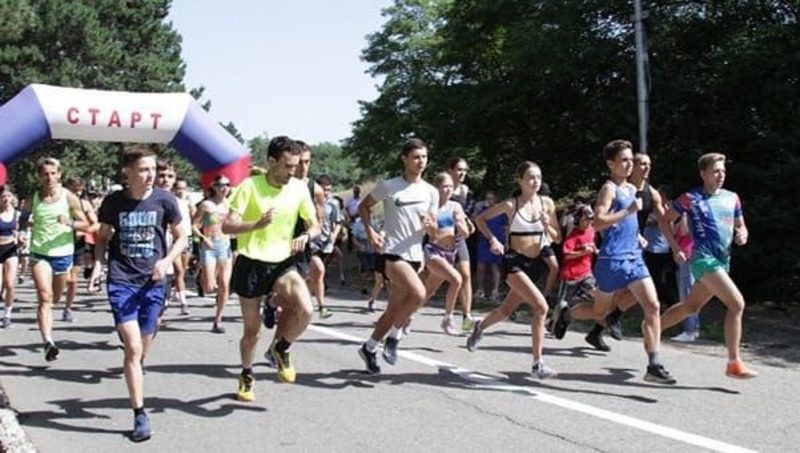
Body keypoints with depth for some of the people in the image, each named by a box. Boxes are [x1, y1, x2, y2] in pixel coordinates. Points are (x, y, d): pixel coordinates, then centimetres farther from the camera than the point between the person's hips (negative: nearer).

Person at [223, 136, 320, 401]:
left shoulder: (299, 188, -2)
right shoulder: (250, 186, -12)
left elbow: (315, 226, 6)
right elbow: (227, 227, -15)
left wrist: (306, 236, -18)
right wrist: (257, 224, -33)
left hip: (283, 263, 2)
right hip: (251, 263, -2)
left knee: (305, 310, -24)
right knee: (252, 330, 8)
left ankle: (280, 348, 6)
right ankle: (247, 376, 36)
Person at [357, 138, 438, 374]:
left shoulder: (431, 192, 7)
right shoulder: (388, 186, -4)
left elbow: (433, 233, 10)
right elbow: (363, 207, 8)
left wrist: (429, 225, -13)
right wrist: (370, 231, -8)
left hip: (414, 255, 6)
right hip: (392, 253, -5)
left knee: (394, 309, 11)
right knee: (418, 293, -27)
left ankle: (369, 347, 29)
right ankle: (394, 336, -7)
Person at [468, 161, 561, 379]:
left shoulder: (547, 203, 2)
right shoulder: (511, 205, -8)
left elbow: (557, 237, 9)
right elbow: (480, 218, 2)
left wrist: (547, 226, -11)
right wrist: (492, 239, -11)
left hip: (534, 263, 5)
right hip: (514, 261, -5)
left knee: (506, 309, 17)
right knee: (541, 306, -21)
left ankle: (480, 327, 49)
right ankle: (538, 363, -14)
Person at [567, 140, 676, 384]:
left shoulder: (631, 189, 15)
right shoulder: (609, 188, -10)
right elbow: (598, 222, -24)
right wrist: (628, 211, -27)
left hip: (634, 258, 7)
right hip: (612, 260, -7)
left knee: (652, 306, -6)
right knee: (599, 311, 7)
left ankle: (654, 365, -6)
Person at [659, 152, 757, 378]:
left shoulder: (732, 198, 11)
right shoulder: (691, 198, -5)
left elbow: (740, 226, 22)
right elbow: (666, 220, 3)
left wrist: (742, 235, -2)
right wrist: (676, 249, -5)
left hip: (723, 260, 7)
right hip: (703, 258, -7)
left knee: (691, 306, 18)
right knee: (737, 303, -19)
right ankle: (734, 363, -14)